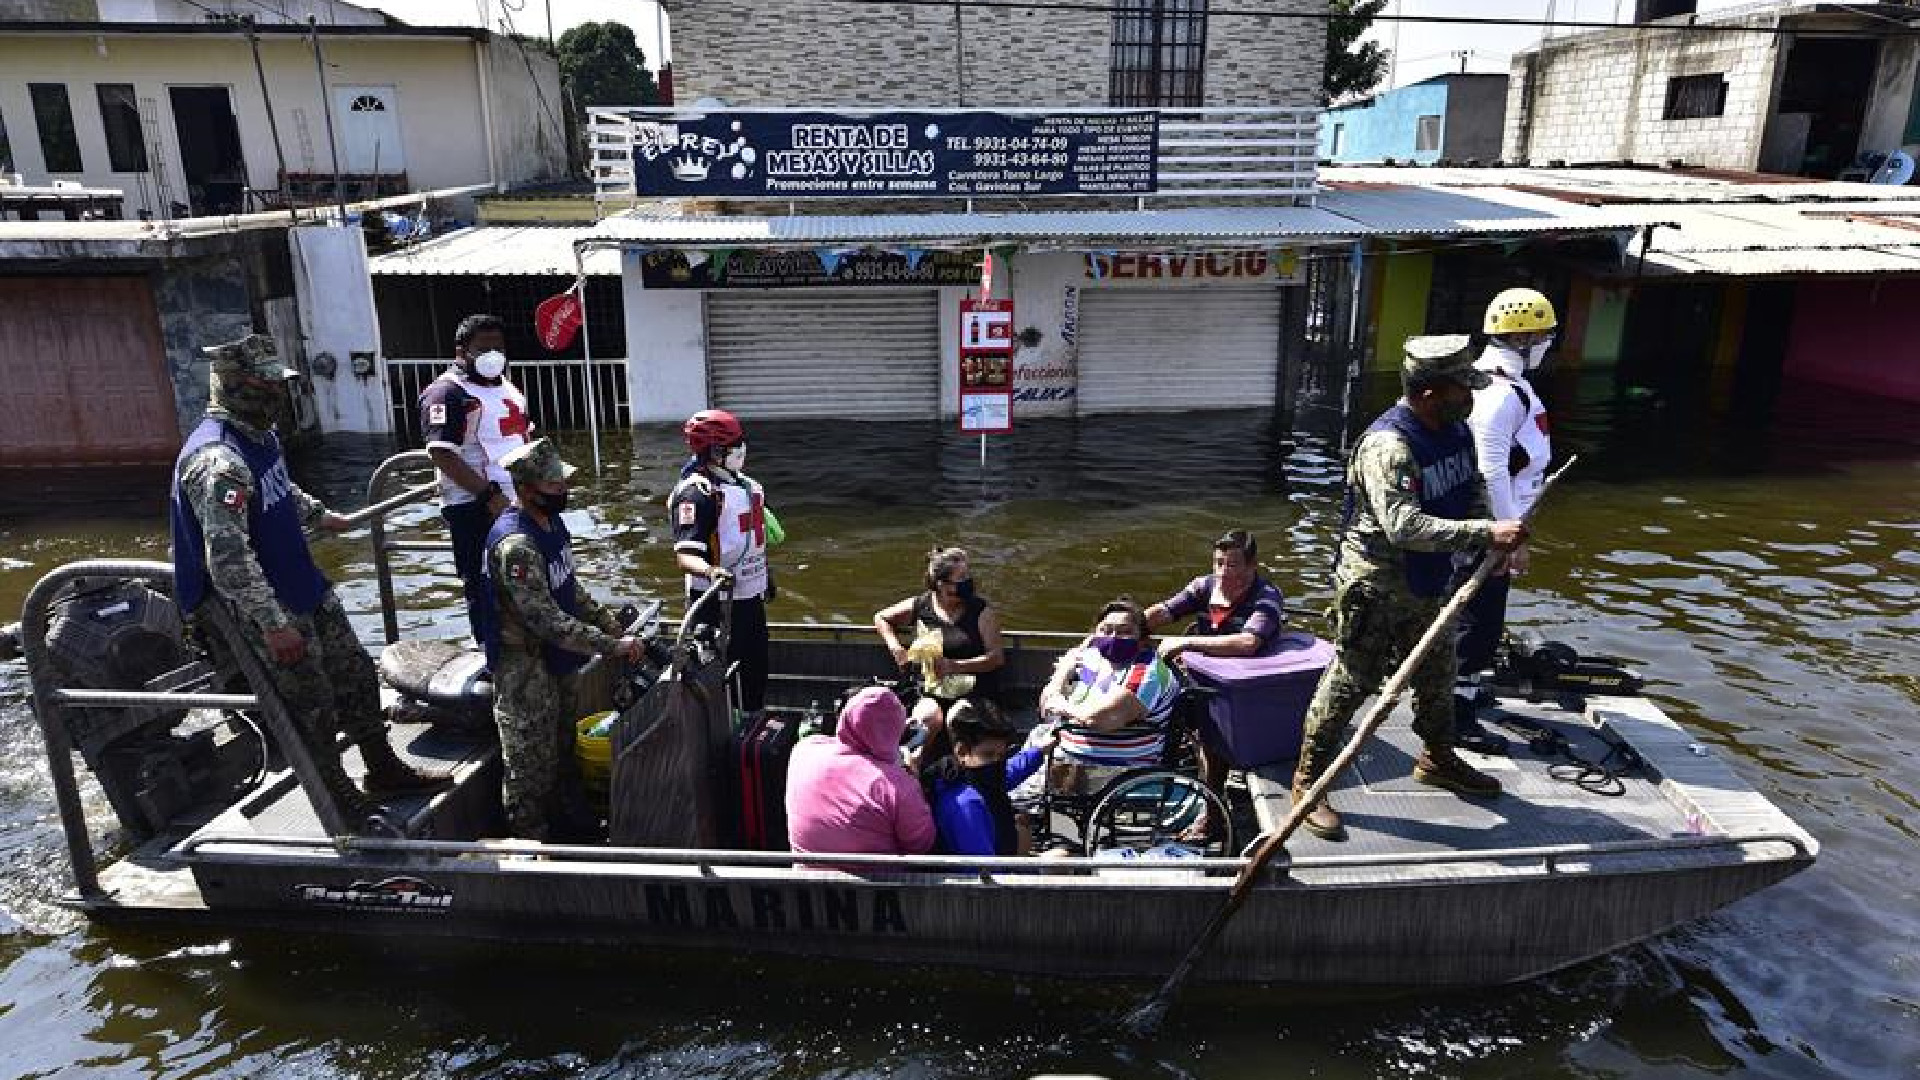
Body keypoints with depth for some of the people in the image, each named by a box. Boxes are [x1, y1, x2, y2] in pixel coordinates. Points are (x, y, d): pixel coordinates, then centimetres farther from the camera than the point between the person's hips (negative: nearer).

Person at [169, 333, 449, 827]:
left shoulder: (259, 435, 5)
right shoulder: (217, 461, -27)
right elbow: (228, 558, -31)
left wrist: (321, 515, 41)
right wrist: (274, 625, -31)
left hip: (308, 588, 9)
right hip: (270, 611, -9)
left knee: (356, 674, 17)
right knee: (313, 709, 4)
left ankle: (383, 768, 33)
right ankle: (342, 801, 22)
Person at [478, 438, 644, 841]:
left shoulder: (551, 521, 1)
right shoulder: (515, 546, -29)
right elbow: (547, 622, -32)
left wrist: (613, 625, 5)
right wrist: (612, 647, -30)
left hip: (554, 660, 9)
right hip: (525, 668, -9)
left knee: (563, 749, 23)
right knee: (532, 763, 5)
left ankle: (574, 826, 40)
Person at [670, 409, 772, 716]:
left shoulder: (744, 483, 10)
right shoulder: (697, 493, -20)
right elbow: (685, 555, -29)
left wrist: (766, 573, 29)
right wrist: (711, 571, -47)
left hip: (751, 595, 9)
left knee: (757, 666, 21)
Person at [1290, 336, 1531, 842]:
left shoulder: (1455, 428, 1)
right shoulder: (1388, 445, -28)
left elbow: (1472, 486, 17)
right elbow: (1404, 526, -39)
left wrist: (1488, 531, -3)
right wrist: (1485, 533, -39)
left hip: (1426, 582, 9)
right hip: (1374, 586, -9)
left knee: (1437, 675, 23)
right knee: (1350, 682, -1)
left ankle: (1437, 760, 47)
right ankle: (1309, 782, 13)